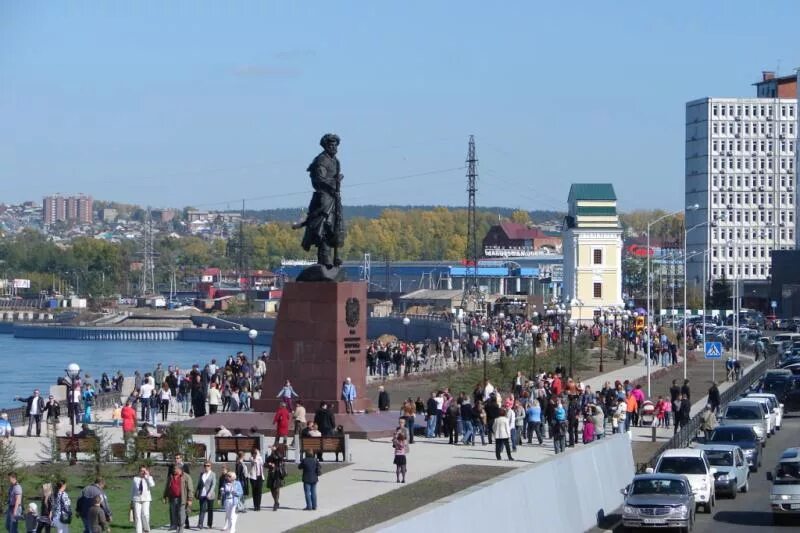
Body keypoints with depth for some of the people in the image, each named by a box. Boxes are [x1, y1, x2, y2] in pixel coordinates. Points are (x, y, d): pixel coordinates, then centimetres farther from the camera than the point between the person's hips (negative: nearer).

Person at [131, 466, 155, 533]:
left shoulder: (148, 478, 5)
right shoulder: (135, 479, 8)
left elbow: (152, 485, -16)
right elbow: (132, 490, 13)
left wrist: (147, 476, -12)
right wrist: (131, 501, 14)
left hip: (146, 499, -1)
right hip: (136, 499, 1)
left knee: (145, 514, -13)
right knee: (137, 516, -2)